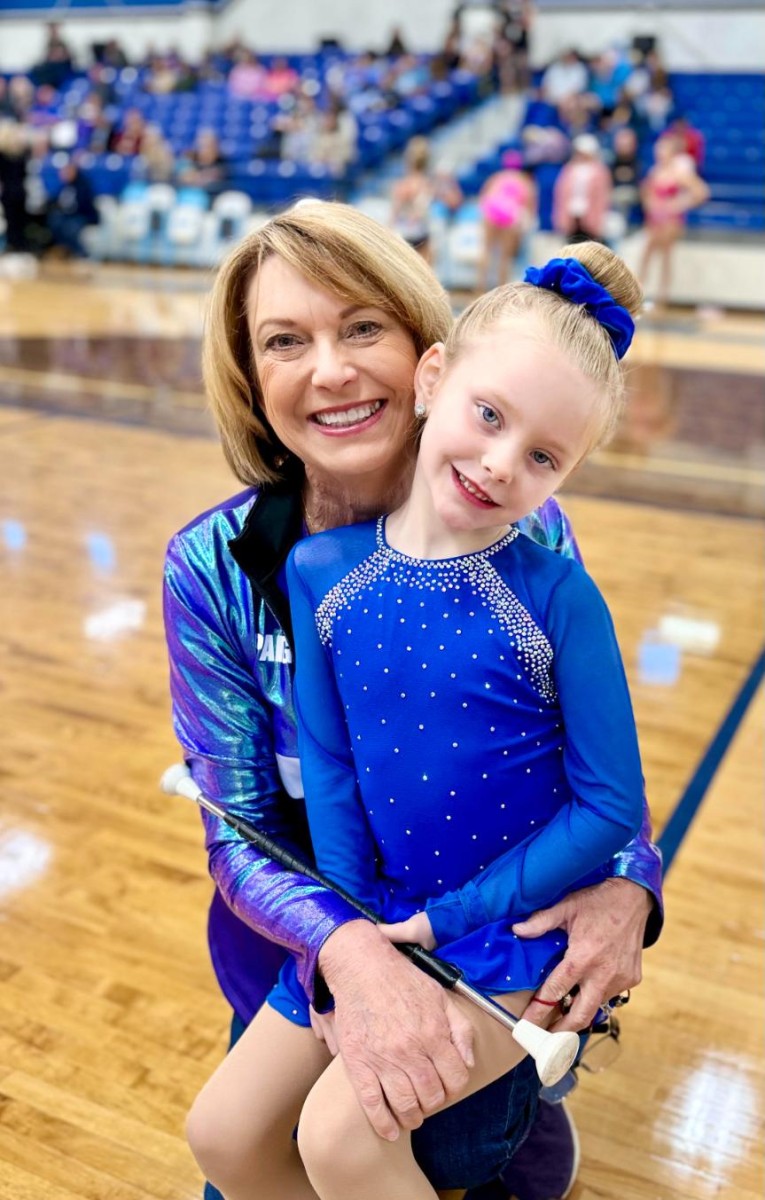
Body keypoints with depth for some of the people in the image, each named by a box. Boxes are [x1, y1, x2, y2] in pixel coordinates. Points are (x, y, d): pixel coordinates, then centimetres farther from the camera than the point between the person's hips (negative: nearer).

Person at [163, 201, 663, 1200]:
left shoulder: (525, 533, -19)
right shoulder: (213, 569, -20)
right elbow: (239, 832, -17)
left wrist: (627, 880, -27)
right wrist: (345, 945, -36)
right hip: (310, 940, 1)